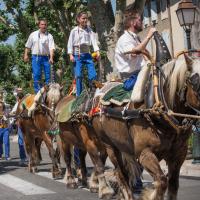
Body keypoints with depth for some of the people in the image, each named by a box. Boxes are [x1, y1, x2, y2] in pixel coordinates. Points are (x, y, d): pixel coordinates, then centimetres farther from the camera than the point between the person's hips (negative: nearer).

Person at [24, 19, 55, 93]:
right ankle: (38, 92, 2)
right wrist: (26, 55, 4)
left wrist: (51, 58, -21)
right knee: (36, 74, -3)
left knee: (48, 74, 1)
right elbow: (28, 46, 12)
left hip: (46, 57, 0)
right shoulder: (33, 35, 7)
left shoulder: (49, 36, 1)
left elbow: (51, 47, -9)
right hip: (36, 57, 0)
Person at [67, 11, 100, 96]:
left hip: (87, 54, 2)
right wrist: (71, 55, -11)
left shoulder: (89, 30, 5)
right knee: (78, 76, -2)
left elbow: (94, 40, -4)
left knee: (93, 75, -3)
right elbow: (70, 43, -2)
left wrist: (97, 51, -18)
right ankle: (79, 95, 7)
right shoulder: (74, 31, -1)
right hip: (77, 55, -2)